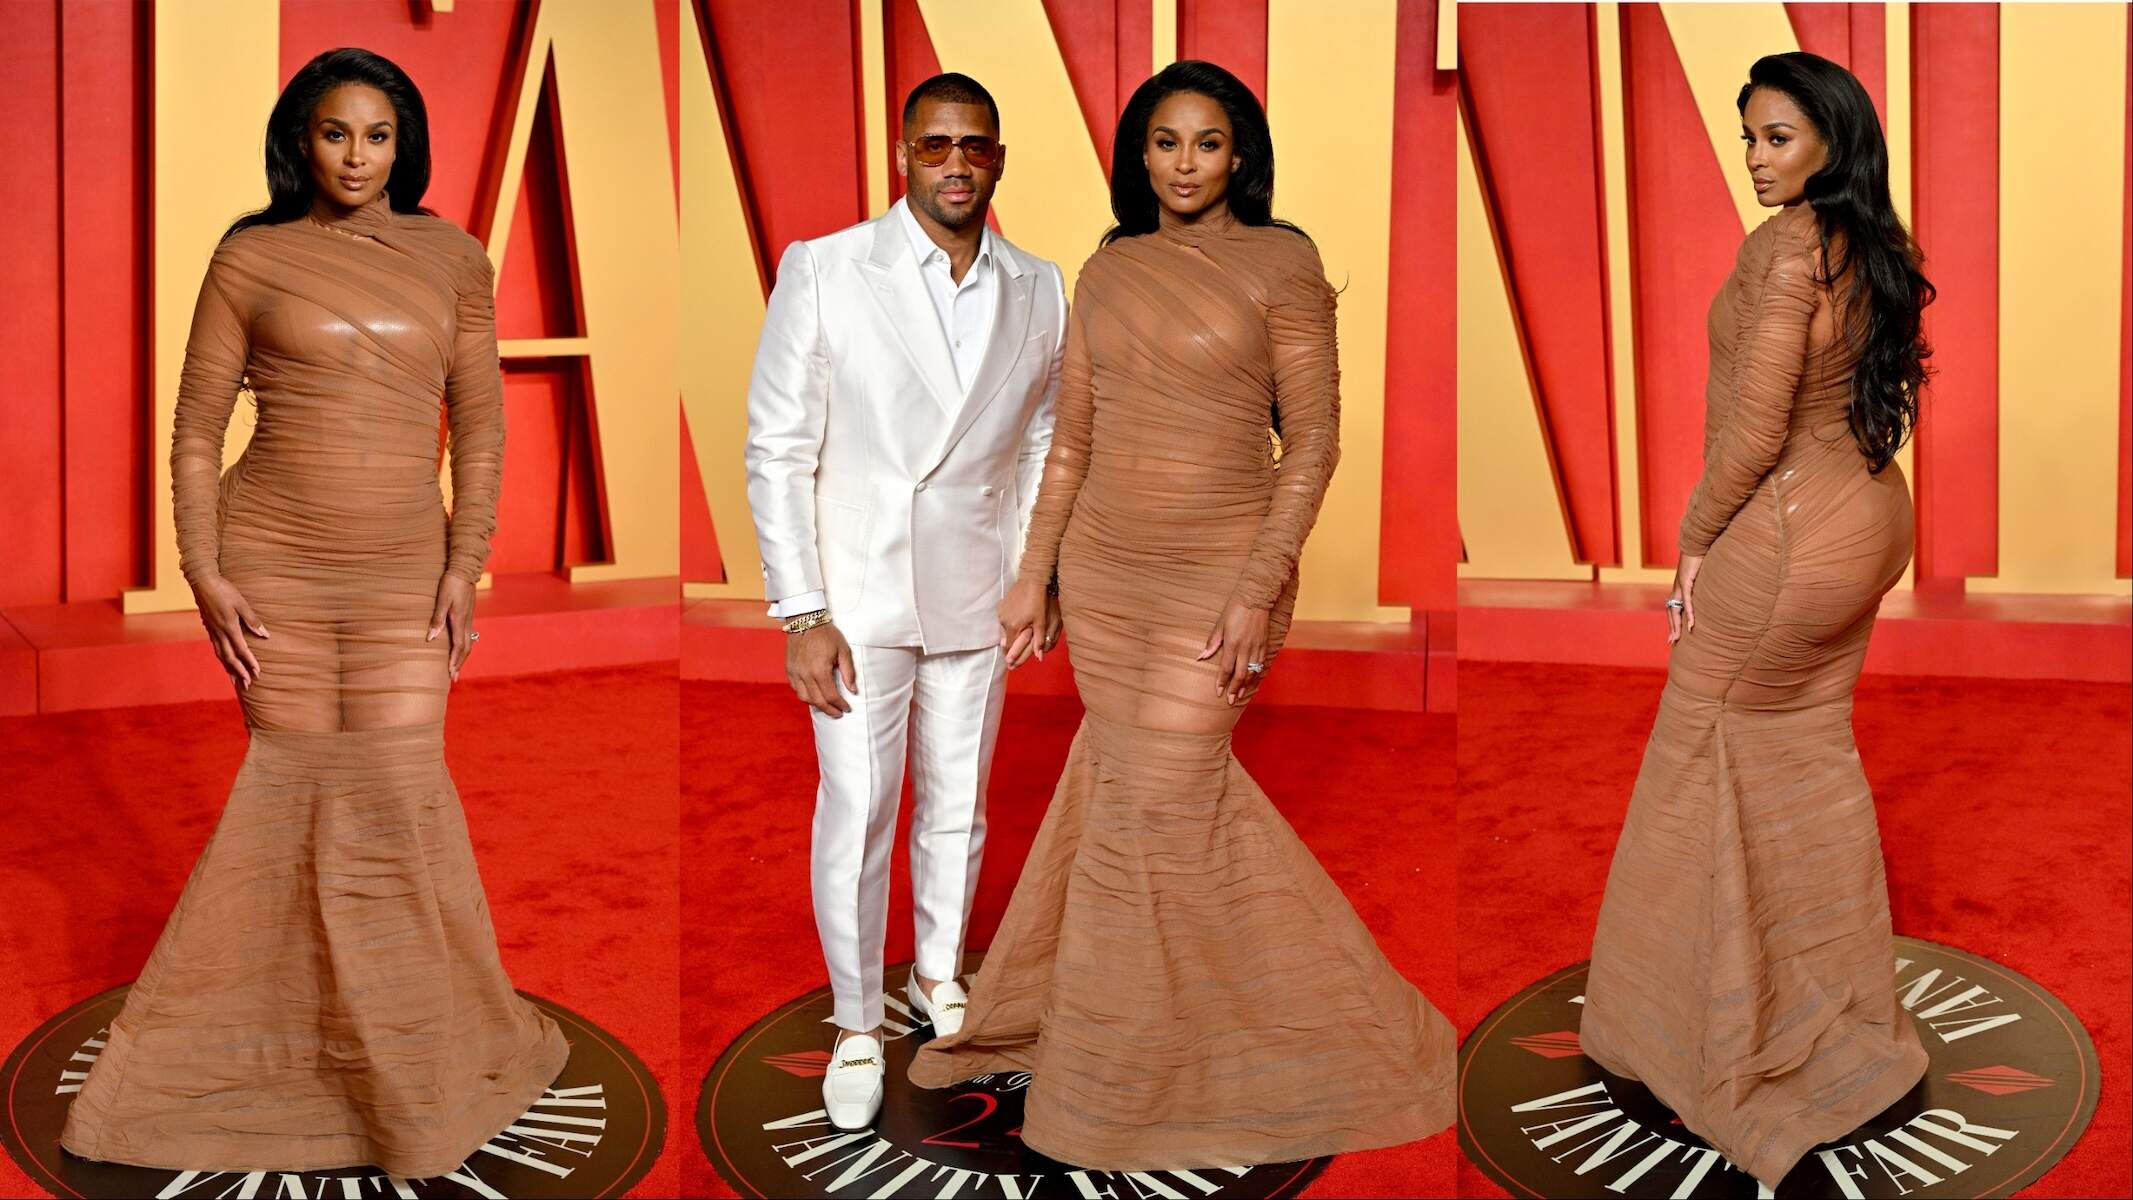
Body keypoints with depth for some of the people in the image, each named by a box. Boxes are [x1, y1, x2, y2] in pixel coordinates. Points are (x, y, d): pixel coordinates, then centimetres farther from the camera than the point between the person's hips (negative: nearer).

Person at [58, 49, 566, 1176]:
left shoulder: (453, 258, 6)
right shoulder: (252, 257, 2)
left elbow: (479, 425, 8)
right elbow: (196, 429, 4)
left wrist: (466, 564, 0)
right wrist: (204, 574, -4)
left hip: (403, 569, 1)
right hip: (272, 562, -1)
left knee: (404, 786, -4)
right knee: (292, 778, 1)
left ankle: (424, 1052, 15)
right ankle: (283, 1042, 20)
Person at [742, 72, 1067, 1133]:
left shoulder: (1037, 289, 2)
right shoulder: (823, 271, -10)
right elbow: (777, 450, -10)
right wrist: (802, 613, -13)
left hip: (977, 597, 4)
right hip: (860, 595, -3)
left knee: (957, 805, 16)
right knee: (857, 816, 1)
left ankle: (939, 977, 38)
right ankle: (856, 1025, 20)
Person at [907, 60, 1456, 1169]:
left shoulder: (1280, 265, -5)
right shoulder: (1107, 272, 10)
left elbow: (1313, 438, -8)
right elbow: (1072, 438, 13)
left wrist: (1260, 586, -15)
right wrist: (1032, 575, 10)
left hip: (1215, 577, -5)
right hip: (1102, 569, 5)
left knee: (1148, 805, -4)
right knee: (1129, 782, 11)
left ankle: (1113, 1078, 13)